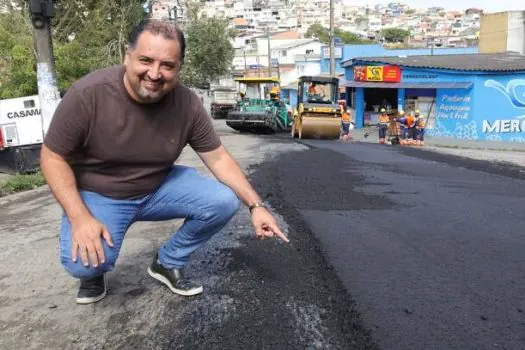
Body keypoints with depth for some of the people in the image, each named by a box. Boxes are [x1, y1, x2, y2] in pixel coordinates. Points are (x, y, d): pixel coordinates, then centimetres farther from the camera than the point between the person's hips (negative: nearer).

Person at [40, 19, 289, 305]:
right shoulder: (88, 94, -25)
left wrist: (256, 206, -15)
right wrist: (80, 218, -26)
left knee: (224, 202, -15)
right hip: (98, 195, -3)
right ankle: (93, 272, 11)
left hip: (160, 187, 3)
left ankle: (168, 263, 9)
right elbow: (53, 157, -15)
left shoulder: (187, 104, -16)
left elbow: (218, 158, -8)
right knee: (84, 261, -30)